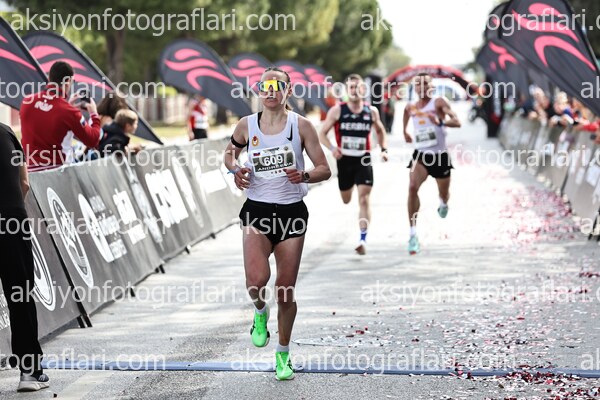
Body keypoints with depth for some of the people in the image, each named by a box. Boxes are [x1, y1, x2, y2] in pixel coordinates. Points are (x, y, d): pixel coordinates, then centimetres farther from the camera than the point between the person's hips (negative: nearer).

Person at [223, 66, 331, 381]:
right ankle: (260, 312, 12)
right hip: (257, 210, 0)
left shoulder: (301, 125, -2)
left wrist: (304, 175, -21)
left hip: (291, 212, 0)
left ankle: (283, 354, 24)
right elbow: (230, 153, 21)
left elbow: (324, 170, 0)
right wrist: (235, 170, -1)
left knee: (286, 290, 4)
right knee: (257, 279, -24)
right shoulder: (247, 125, 2)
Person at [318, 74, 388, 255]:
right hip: (344, 160, 1)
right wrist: (332, 148, -20)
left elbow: (380, 131, 19)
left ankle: (363, 240, -17)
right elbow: (322, 133, -2)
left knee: (364, 199, -14)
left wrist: (384, 149, 4)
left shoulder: (371, 111, 1)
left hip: (364, 160, 0)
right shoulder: (337, 110, -5)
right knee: (346, 200, 13)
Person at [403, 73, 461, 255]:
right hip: (420, 155, 1)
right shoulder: (410, 108, 5)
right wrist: (405, 132, 29)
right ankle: (413, 234, -26)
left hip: (440, 155, -1)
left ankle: (443, 204, 58)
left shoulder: (439, 103, -8)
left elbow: (457, 122, -20)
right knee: (412, 187, -25)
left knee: (444, 193, 16)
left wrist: (440, 121, -36)